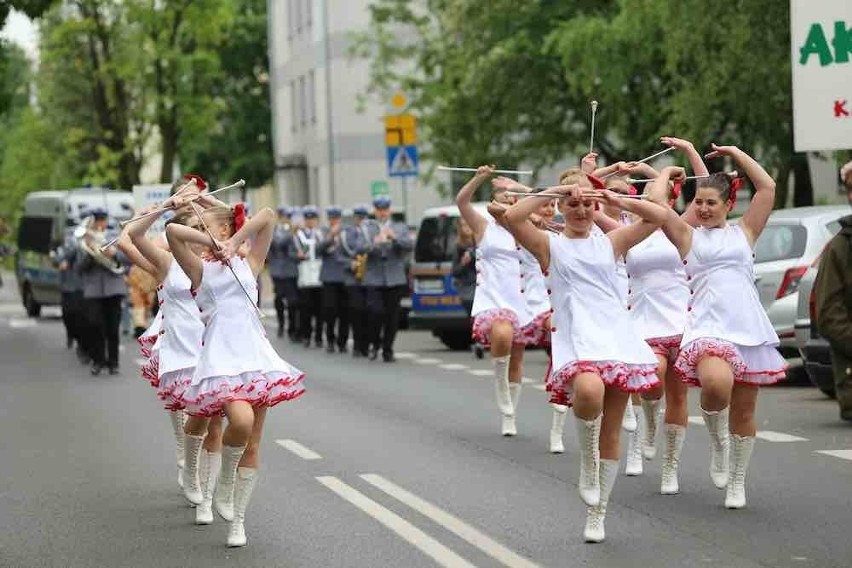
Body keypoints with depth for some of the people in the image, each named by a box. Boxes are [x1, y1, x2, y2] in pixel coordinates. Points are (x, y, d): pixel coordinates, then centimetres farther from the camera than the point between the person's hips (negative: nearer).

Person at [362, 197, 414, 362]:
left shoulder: (400, 228, 12)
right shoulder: (367, 229, 7)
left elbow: (410, 245, -2)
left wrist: (395, 238, -18)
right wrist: (374, 243, -25)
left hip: (395, 279, 2)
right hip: (374, 278, -2)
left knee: (392, 316, 1)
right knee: (375, 311, -14)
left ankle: (387, 350, 11)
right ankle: (374, 344, 9)